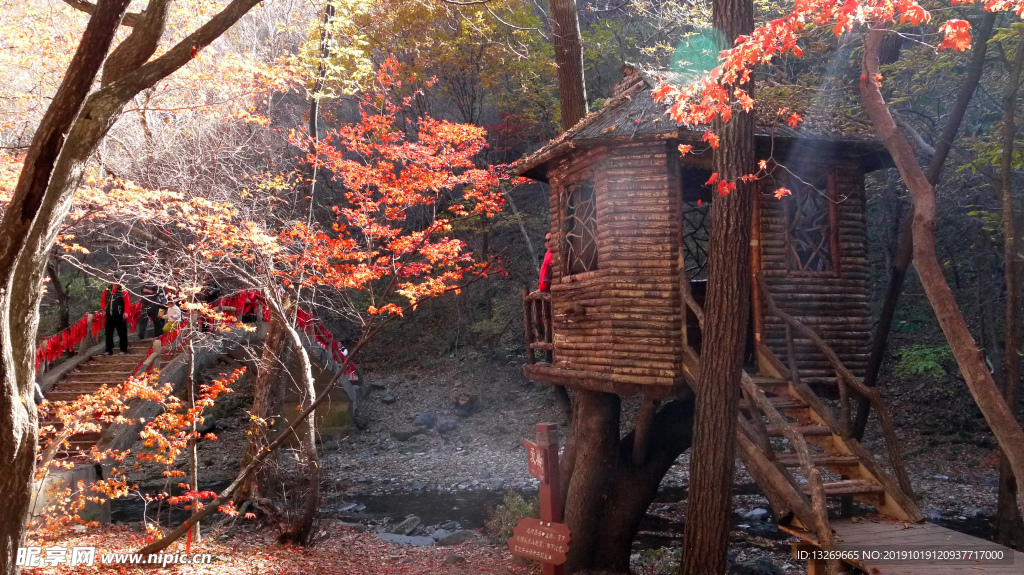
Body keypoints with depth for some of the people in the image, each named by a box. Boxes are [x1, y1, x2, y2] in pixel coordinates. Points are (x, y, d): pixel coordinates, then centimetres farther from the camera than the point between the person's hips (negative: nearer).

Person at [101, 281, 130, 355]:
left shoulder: (123, 292, -3)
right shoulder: (107, 291, 8)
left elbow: (127, 302, -8)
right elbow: (103, 301, 13)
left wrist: (126, 312, -19)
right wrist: (104, 309, -4)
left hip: (120, 316, -4)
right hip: (109, 316, 4)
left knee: (122, 334, -1)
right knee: (109, 334, 9)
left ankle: (124, 350, 6)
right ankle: (109, 350, 17)